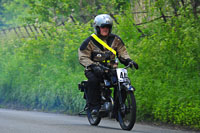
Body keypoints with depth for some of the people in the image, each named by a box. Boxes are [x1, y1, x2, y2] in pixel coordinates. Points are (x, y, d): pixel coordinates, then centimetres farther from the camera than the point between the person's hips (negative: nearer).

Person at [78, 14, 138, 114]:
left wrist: (128, 61, -9)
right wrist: (93, 66, -24)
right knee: (93, 80, -36)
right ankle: (94, 106, -27)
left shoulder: (115, 39, 10)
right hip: (94, 69, -4)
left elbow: (122, 52, 13)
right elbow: (83, 57, -7)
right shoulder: (90, 41, -3)